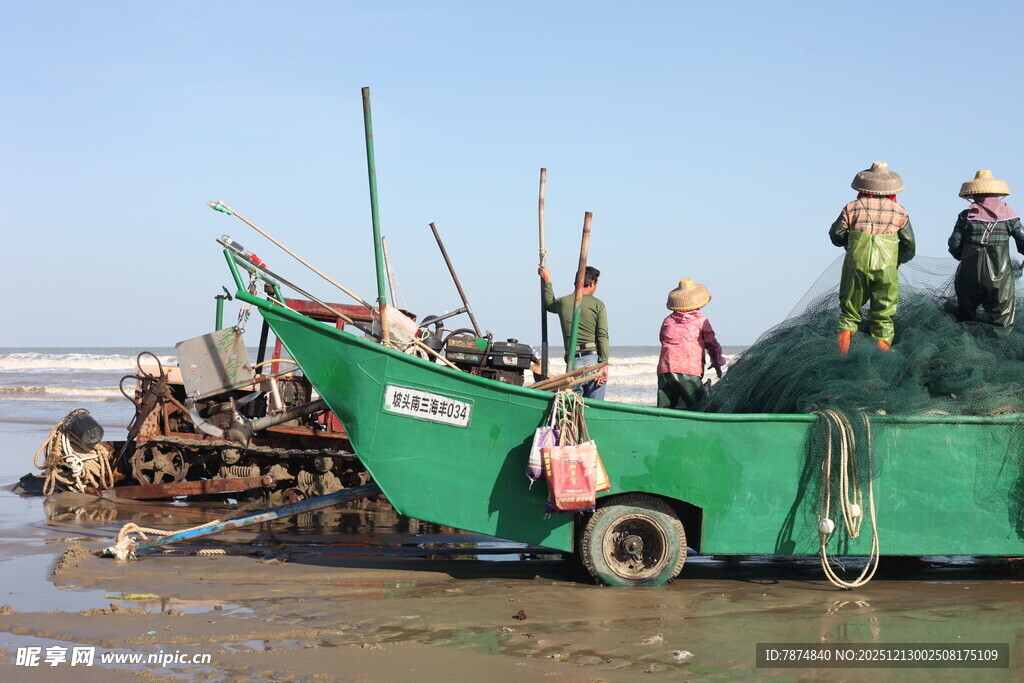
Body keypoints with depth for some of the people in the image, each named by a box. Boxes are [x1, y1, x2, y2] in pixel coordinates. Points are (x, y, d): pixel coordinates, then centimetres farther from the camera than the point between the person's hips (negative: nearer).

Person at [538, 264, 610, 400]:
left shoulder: (563, 302, 10)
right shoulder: (598, 304, 1)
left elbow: (549, 305, 35)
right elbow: (602, 336, -7)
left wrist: (547, 281, 42)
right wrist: (604, 365, -10)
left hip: (572, 362, 2)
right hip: (594, 360, -2)